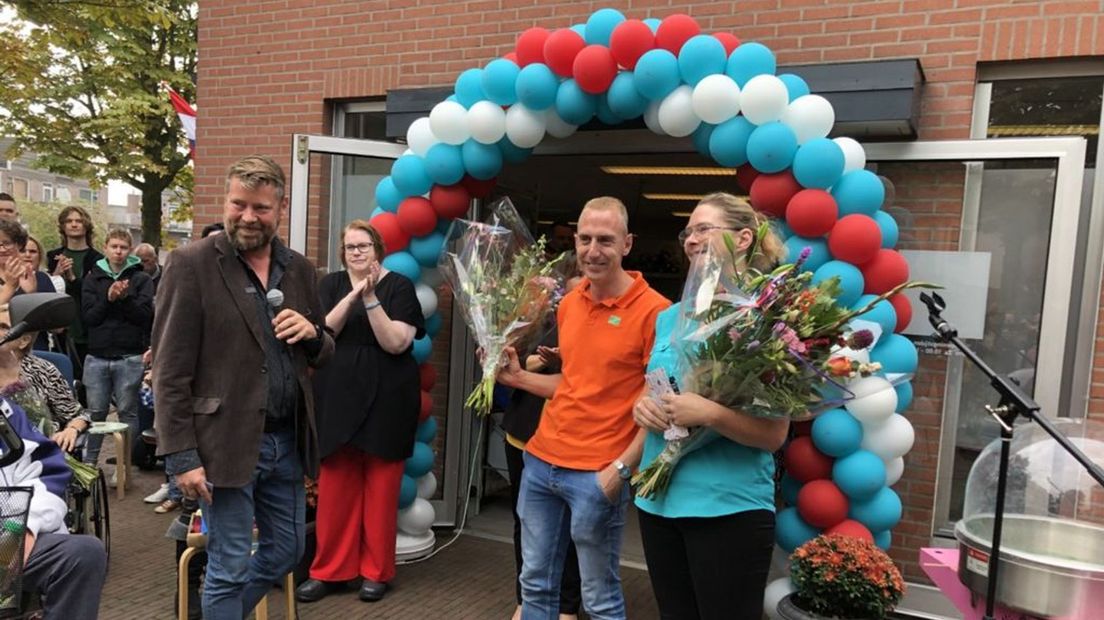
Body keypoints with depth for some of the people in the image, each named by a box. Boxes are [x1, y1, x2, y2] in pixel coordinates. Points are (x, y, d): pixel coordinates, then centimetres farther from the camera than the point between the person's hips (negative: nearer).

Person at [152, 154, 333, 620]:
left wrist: (313, 333, -8)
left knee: (286, 551, 19)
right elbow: (170, 371, -10)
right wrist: (181, 456, -13)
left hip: (288, 441, 6)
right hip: (227, 443, -6)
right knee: (231, 569, 5)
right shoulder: (192, 264, -8)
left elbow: (322, 354, 16)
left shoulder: (299, 269, 7)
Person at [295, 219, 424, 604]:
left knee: (380, 488, 4)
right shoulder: (330, 284, 8)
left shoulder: (399, 286, -2)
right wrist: (352, 297, -17)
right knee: (334, 488, 4)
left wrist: (371, 300, -22)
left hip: (386, 398, -2)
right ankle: (329, 570, 18)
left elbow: (396, 343, -12)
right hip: (338, 396, 3)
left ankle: (376, 571, 18)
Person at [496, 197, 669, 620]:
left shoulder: (652, 310, -13)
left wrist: (622, 467, -16)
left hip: (598, 473, -6)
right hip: (541, 461, 6)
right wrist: (518, 377, 7)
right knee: (535, 584, 18)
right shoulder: (568, 303, 8)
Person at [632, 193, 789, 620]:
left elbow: (775, 433, -15)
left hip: (729, 507, -6)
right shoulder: (670, 317, 8)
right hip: (657, 499, 6)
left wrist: (708, 413, -28)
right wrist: (642, 407, -5)